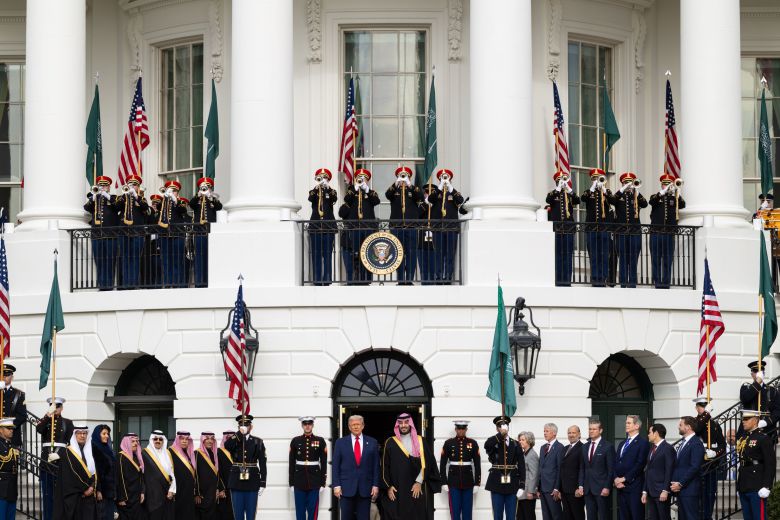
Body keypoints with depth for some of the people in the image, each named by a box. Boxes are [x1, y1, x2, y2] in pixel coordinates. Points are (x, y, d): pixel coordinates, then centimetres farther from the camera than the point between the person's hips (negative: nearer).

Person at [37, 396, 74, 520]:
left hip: (62, 462, -1)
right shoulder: (45, 421, 12)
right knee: (47, 495, 0)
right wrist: (49, 414, -24)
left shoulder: (68, 423, 9)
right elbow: (38, 429, -12)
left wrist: (58, 454, -14)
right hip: (46, 462, 1)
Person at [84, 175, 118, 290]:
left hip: (110, 235, -3)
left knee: (110, 261, -3)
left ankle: (109, 283, -1)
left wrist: (108, 196, -15)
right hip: (96, 235, 3)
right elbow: (87, 208, -1)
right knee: (99, 261, 3)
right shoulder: (93, 199, 15)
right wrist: (94, 197, -12)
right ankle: (101, 283, 6)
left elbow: (118, 206, -11)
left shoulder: (113, 198, 9)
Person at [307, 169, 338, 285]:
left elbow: (334, 199, -14)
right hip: (315, 225, 0)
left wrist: (328, 188, -27)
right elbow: (310, 198, -14)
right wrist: (316, 188, -28)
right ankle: (317, 279, 2)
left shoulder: (331, 192, 9)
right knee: (316, 253, -1)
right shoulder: (313, 192, 9)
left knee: (328, 253, -2)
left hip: (329, 225, 0)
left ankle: (327, 279, -1)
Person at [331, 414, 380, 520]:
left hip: (365, 488, 0)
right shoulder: (340, 443, 5)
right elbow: (335, 466, 3)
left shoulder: (372, 442, 7)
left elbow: (376, 466, 6)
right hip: (346, 487, 0)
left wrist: (376, 485, 0)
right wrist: (336, 485, -4)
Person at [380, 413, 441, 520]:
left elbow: (426, 463, 0)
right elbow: (385, 466, 5)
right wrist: (388, 486, -3)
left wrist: (419, 482, -9)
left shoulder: (421, 442, 7)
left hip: (417, 490, 0)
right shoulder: (390, 443, 7)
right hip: (396, 491, 0)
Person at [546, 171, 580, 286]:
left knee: (568, 255, 2)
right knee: (557, 255, -2)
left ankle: (567, 280, 5)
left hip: (569, 229, 2)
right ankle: (558, 280, 0)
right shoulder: (554, 194, 7)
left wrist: (569, 190, -21)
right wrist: (558, 189, -22)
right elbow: (548, 200, -15)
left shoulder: (570, 194, 12)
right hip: (556, 228, -2)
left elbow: (577, 201, -9)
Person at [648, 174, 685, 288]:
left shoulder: (674, 198, 12)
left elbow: (682, 205, -6)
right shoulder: (656, 197, 9)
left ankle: (666, 282, 5)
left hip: (669, 233, 1)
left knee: (668, 260, 1)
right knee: (656, 259, 0)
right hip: (656, 232, -1)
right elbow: (652, 201, -13)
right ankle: (657, 282, 3)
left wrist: (677, 193, -21)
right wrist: (662, 192, -26)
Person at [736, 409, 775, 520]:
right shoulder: (743, 438, 14)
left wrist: (766, 486, -19)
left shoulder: (764, 439, -9)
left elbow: (770, 464, -14)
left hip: (757, 489, -8)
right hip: (744, 488, 8)